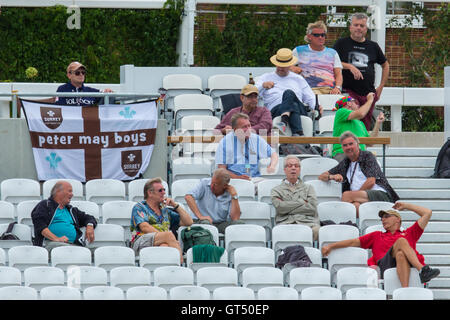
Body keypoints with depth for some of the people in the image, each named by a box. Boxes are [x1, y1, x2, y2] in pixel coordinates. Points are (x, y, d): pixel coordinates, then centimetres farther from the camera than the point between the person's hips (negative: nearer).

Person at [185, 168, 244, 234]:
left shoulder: (230, 194, 0)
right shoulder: (204, 183, 0)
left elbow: (235, 218, -11)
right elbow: (188, 197, -15)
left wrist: (234, 196, -12)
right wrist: (200, 216, -24)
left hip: (222, 224, 2)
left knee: (240, 223, -25)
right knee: (205, 223, -37)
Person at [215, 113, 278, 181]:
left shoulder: (257, 140, 11)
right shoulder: (224, 142, 1)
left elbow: (273, 154, 20)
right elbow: (221, 169, -3)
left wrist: (272, 166, -4)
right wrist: (238, 177, -19)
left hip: (255, 180, 2)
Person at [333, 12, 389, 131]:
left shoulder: (373, 46, 15)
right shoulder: (342, 43, 7)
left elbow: (385, 65, 27)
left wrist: (381, 86, 18)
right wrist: (349, 66, -16)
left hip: (368, 93, 3)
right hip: (348, 91, -3)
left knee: (366, 125, 2)